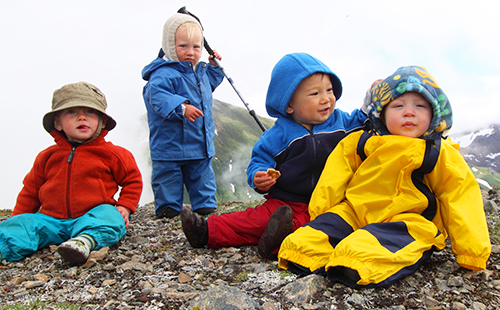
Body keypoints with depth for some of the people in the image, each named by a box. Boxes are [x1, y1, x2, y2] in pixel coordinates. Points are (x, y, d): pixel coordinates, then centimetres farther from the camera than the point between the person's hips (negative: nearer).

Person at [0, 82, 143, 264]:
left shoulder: (110, 153, 4)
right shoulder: (48, 156, 13)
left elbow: (132, 179, 10)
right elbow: (31, 191, 21)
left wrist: (124, 207, -2)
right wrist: (17, 220, 15)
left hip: (93, 216, -3)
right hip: (52, 220, 4)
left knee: (109, 217, -34)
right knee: (26, 224, -19)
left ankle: (86, 240, -58)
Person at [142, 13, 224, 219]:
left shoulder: (201, 72, 9)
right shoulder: (164, 73, -19)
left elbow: (210, 84, 31)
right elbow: (157, 95, -33)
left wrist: (214, 66, 17)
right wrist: (181, 107, -43)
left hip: (201, 144, 7)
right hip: (170, 145, -7)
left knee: (202, 175, 16)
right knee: (168, 177, 6)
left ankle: (205, 205, 29)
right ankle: (168, 208, 22)